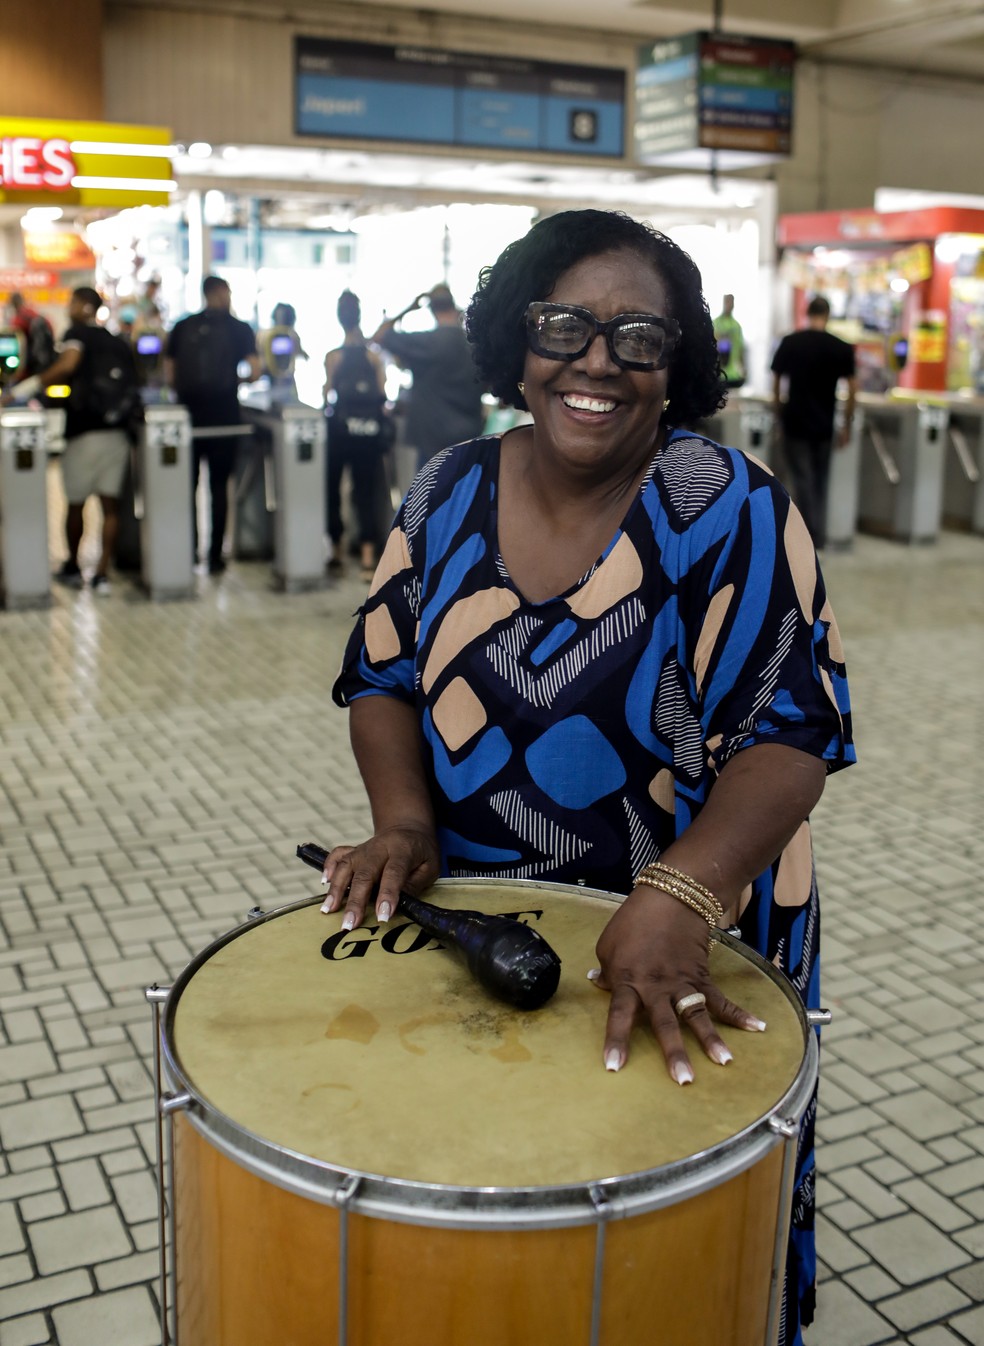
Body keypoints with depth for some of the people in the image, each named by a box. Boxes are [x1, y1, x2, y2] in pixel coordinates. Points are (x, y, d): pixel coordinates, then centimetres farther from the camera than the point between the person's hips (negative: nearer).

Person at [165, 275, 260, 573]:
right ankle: (215, 555, 4)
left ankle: (187, 553, 11)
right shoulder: (239, 329, 0)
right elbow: (254, 372, -7)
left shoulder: (181, 328, 6)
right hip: (224, 413, -2)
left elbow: (169, 375, 5)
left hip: (188, 412, 2)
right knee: (219, 485, 4)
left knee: (187, 485, 10)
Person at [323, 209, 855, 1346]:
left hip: (679, 947, -3)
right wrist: (402, 819, -12)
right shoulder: (453, 493, -1)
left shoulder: (730, 513, -15)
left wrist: (676, 897, -35)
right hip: (463, 926, 4)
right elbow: (383, 674, 5)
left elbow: (789, 730, -20)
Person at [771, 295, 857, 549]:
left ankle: (813, 534, -4)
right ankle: (818, 532, 19)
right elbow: (852, 389, -3)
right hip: (824, 424, 2)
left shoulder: (789, 343, -3)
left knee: (803, 478, 1)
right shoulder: (841, 348, -2)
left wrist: (779, 414, 16)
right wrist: (847, 424, 6)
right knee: (820, 478, 15)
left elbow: (776, 383, 3)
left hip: (795, 422, -2)